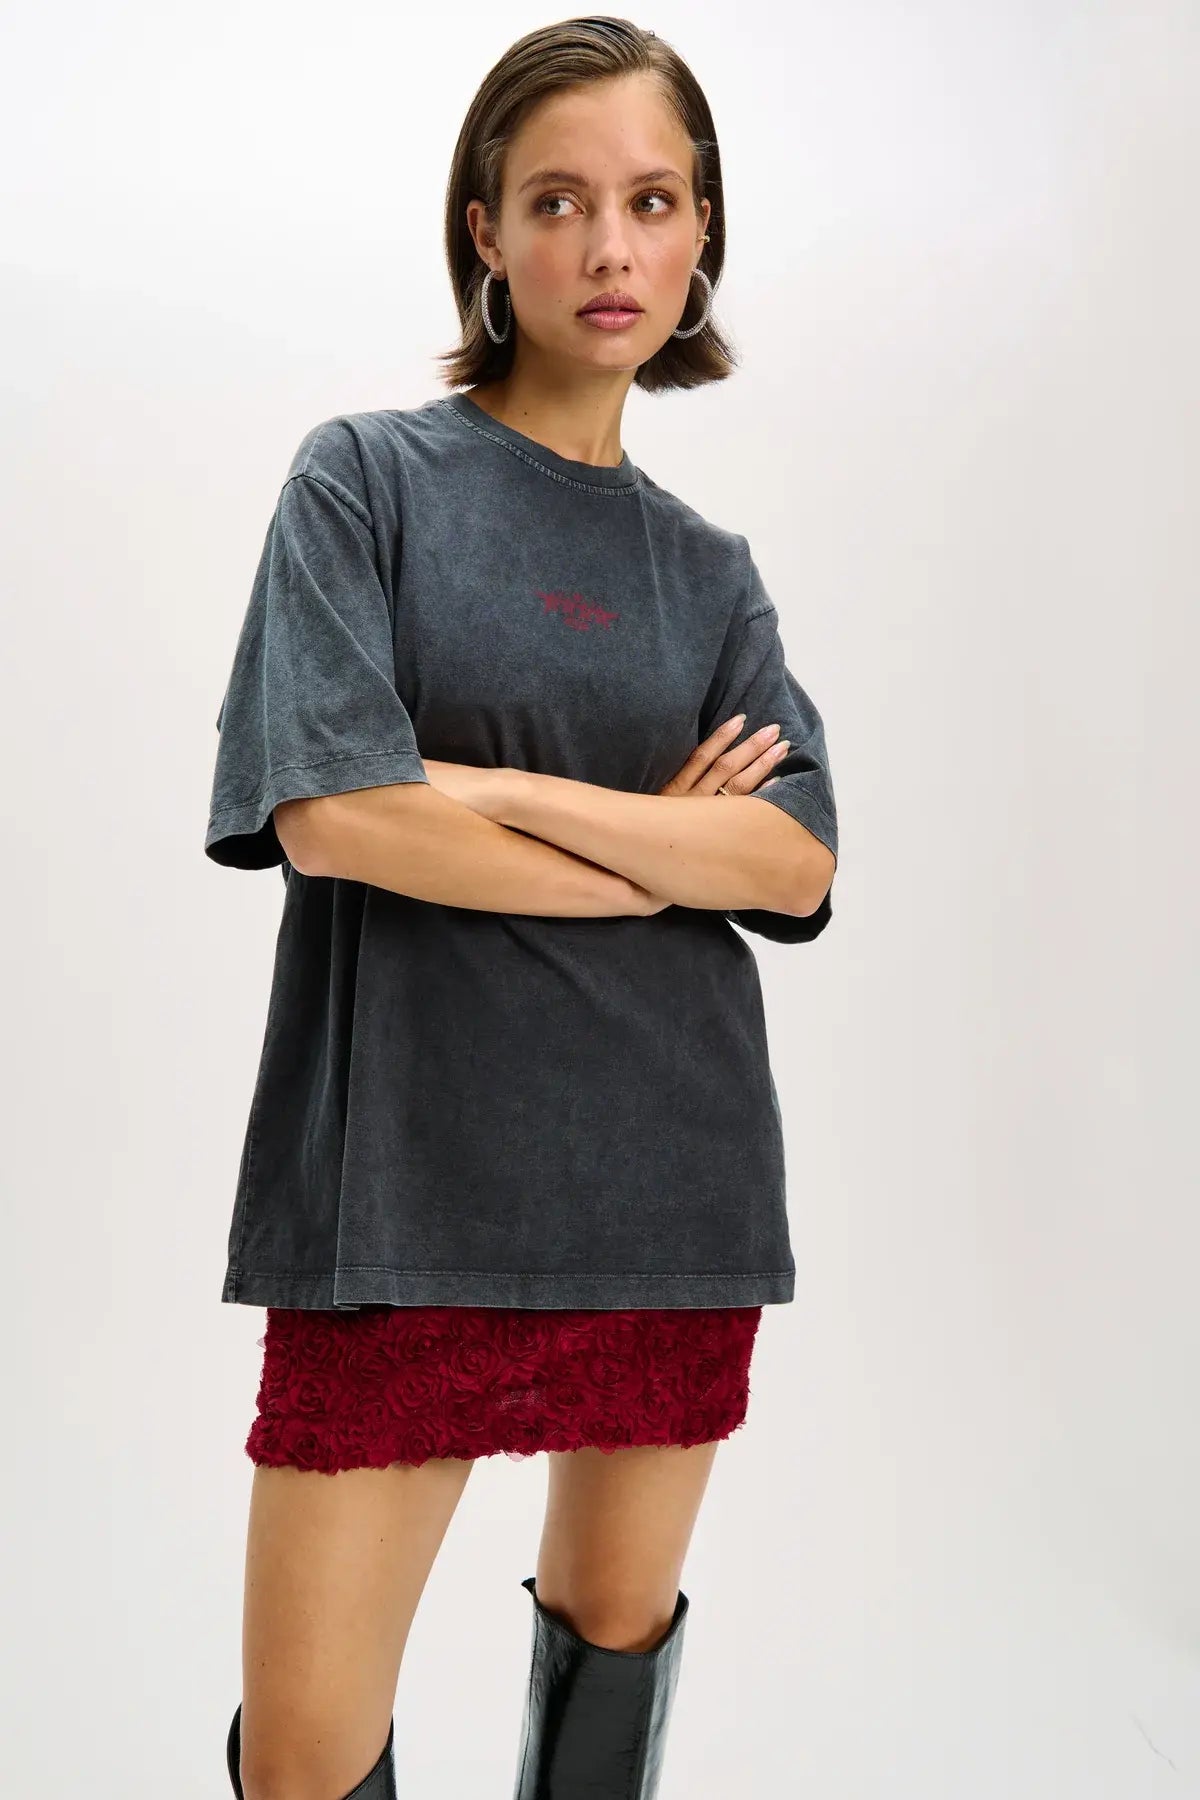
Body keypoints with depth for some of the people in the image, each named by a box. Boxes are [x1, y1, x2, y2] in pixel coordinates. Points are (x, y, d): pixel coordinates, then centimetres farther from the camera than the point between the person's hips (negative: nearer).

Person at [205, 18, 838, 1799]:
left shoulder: (708, 568, 12)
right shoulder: (366, 477, 1)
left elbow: (799, 865, -1)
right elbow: (329, 814, -13)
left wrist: (504, 792, -12)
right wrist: (662, 852, -5)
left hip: (673, 1179, 4)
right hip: (408, 1186, -3)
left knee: (620, 1632, 17)